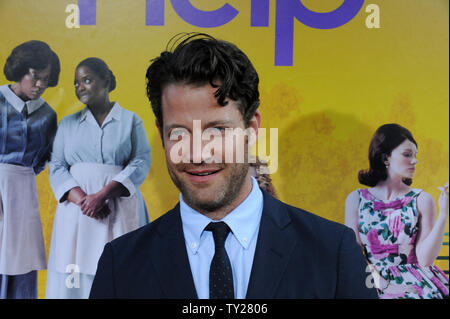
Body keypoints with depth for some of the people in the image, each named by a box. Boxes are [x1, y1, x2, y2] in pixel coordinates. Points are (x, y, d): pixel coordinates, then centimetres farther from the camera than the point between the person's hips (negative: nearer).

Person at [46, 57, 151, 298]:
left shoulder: (131, 120, 8)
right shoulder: (68, 124, 16)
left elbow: (141, 162, -4)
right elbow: (57, 168, 6)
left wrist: (102, 195, -16)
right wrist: (81, 199, -12)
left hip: (119, 206, -2)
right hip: (76, 207, 2)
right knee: (73, 275, -2)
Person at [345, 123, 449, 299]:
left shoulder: (422, 200, 7)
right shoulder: (356, 199, 8)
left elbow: (425, 259, -1)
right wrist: (375, 277, -11)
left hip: (416, 282, 1)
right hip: (374, 284, -1)